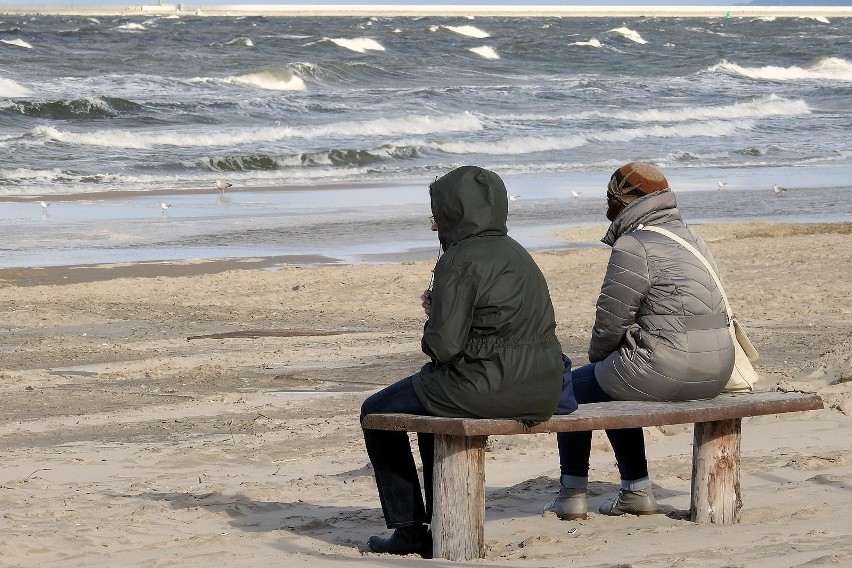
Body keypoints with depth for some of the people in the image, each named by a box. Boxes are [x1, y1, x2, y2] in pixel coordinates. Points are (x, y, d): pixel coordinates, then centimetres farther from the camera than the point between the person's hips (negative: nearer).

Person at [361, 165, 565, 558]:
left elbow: (445, 346, -18)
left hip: (489, 387, -9)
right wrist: (441, 311, 12)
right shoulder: (515, 252, 14)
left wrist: (431, 330, 5)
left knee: (377, 412, 12)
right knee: (431, 392, 35)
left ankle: (409, 528, 14)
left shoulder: (459, 262, -13)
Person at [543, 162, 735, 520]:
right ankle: (638, 492, 31)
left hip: (663, 371, -9)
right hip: (714, 373, 9)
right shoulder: (691, 239, 16)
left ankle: (572, 496, 19)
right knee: (612, 388, 32)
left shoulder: (634, 247, -12)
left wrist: (597, 356, 11)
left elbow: (611, 320, -12)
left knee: (574, 388, 15)